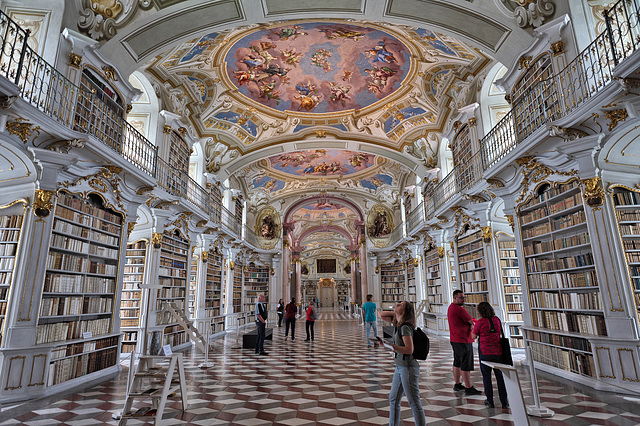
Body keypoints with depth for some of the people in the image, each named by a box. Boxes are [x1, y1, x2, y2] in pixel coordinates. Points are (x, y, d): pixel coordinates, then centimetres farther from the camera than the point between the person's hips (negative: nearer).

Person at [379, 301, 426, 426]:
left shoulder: (405, 327, -20)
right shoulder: (397, 322, 6)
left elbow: (409, 350, -24)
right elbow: (381, 315, 17)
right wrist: (396, 313, 3)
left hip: (408, 368, -9)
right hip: (400, 367, 9)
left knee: (414, 403, 1)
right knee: (393, 399, 18)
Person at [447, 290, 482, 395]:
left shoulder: (451, 307, 11)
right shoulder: (459, 309, -21)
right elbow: (472, 321, -12)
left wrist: (470, 325, 1)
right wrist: (471, 324, 9)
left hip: (454, 339, 10)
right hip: (463, 341, -10)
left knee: (457, 363, 17)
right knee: (466, 365, -3)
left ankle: (457, 384, 26)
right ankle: (469, 388, 2)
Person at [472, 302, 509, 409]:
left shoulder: (480, 322, -12)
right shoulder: (497, 319, 0)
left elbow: (474, 336, -1)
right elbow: (500, 333, 15)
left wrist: (472, 328, 17)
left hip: (485, 352, -4)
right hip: (498, 352, 4)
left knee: (486, 377, 9)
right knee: (500, 376, 13)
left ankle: (490, 401, 14)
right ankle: (504, 402, 17)